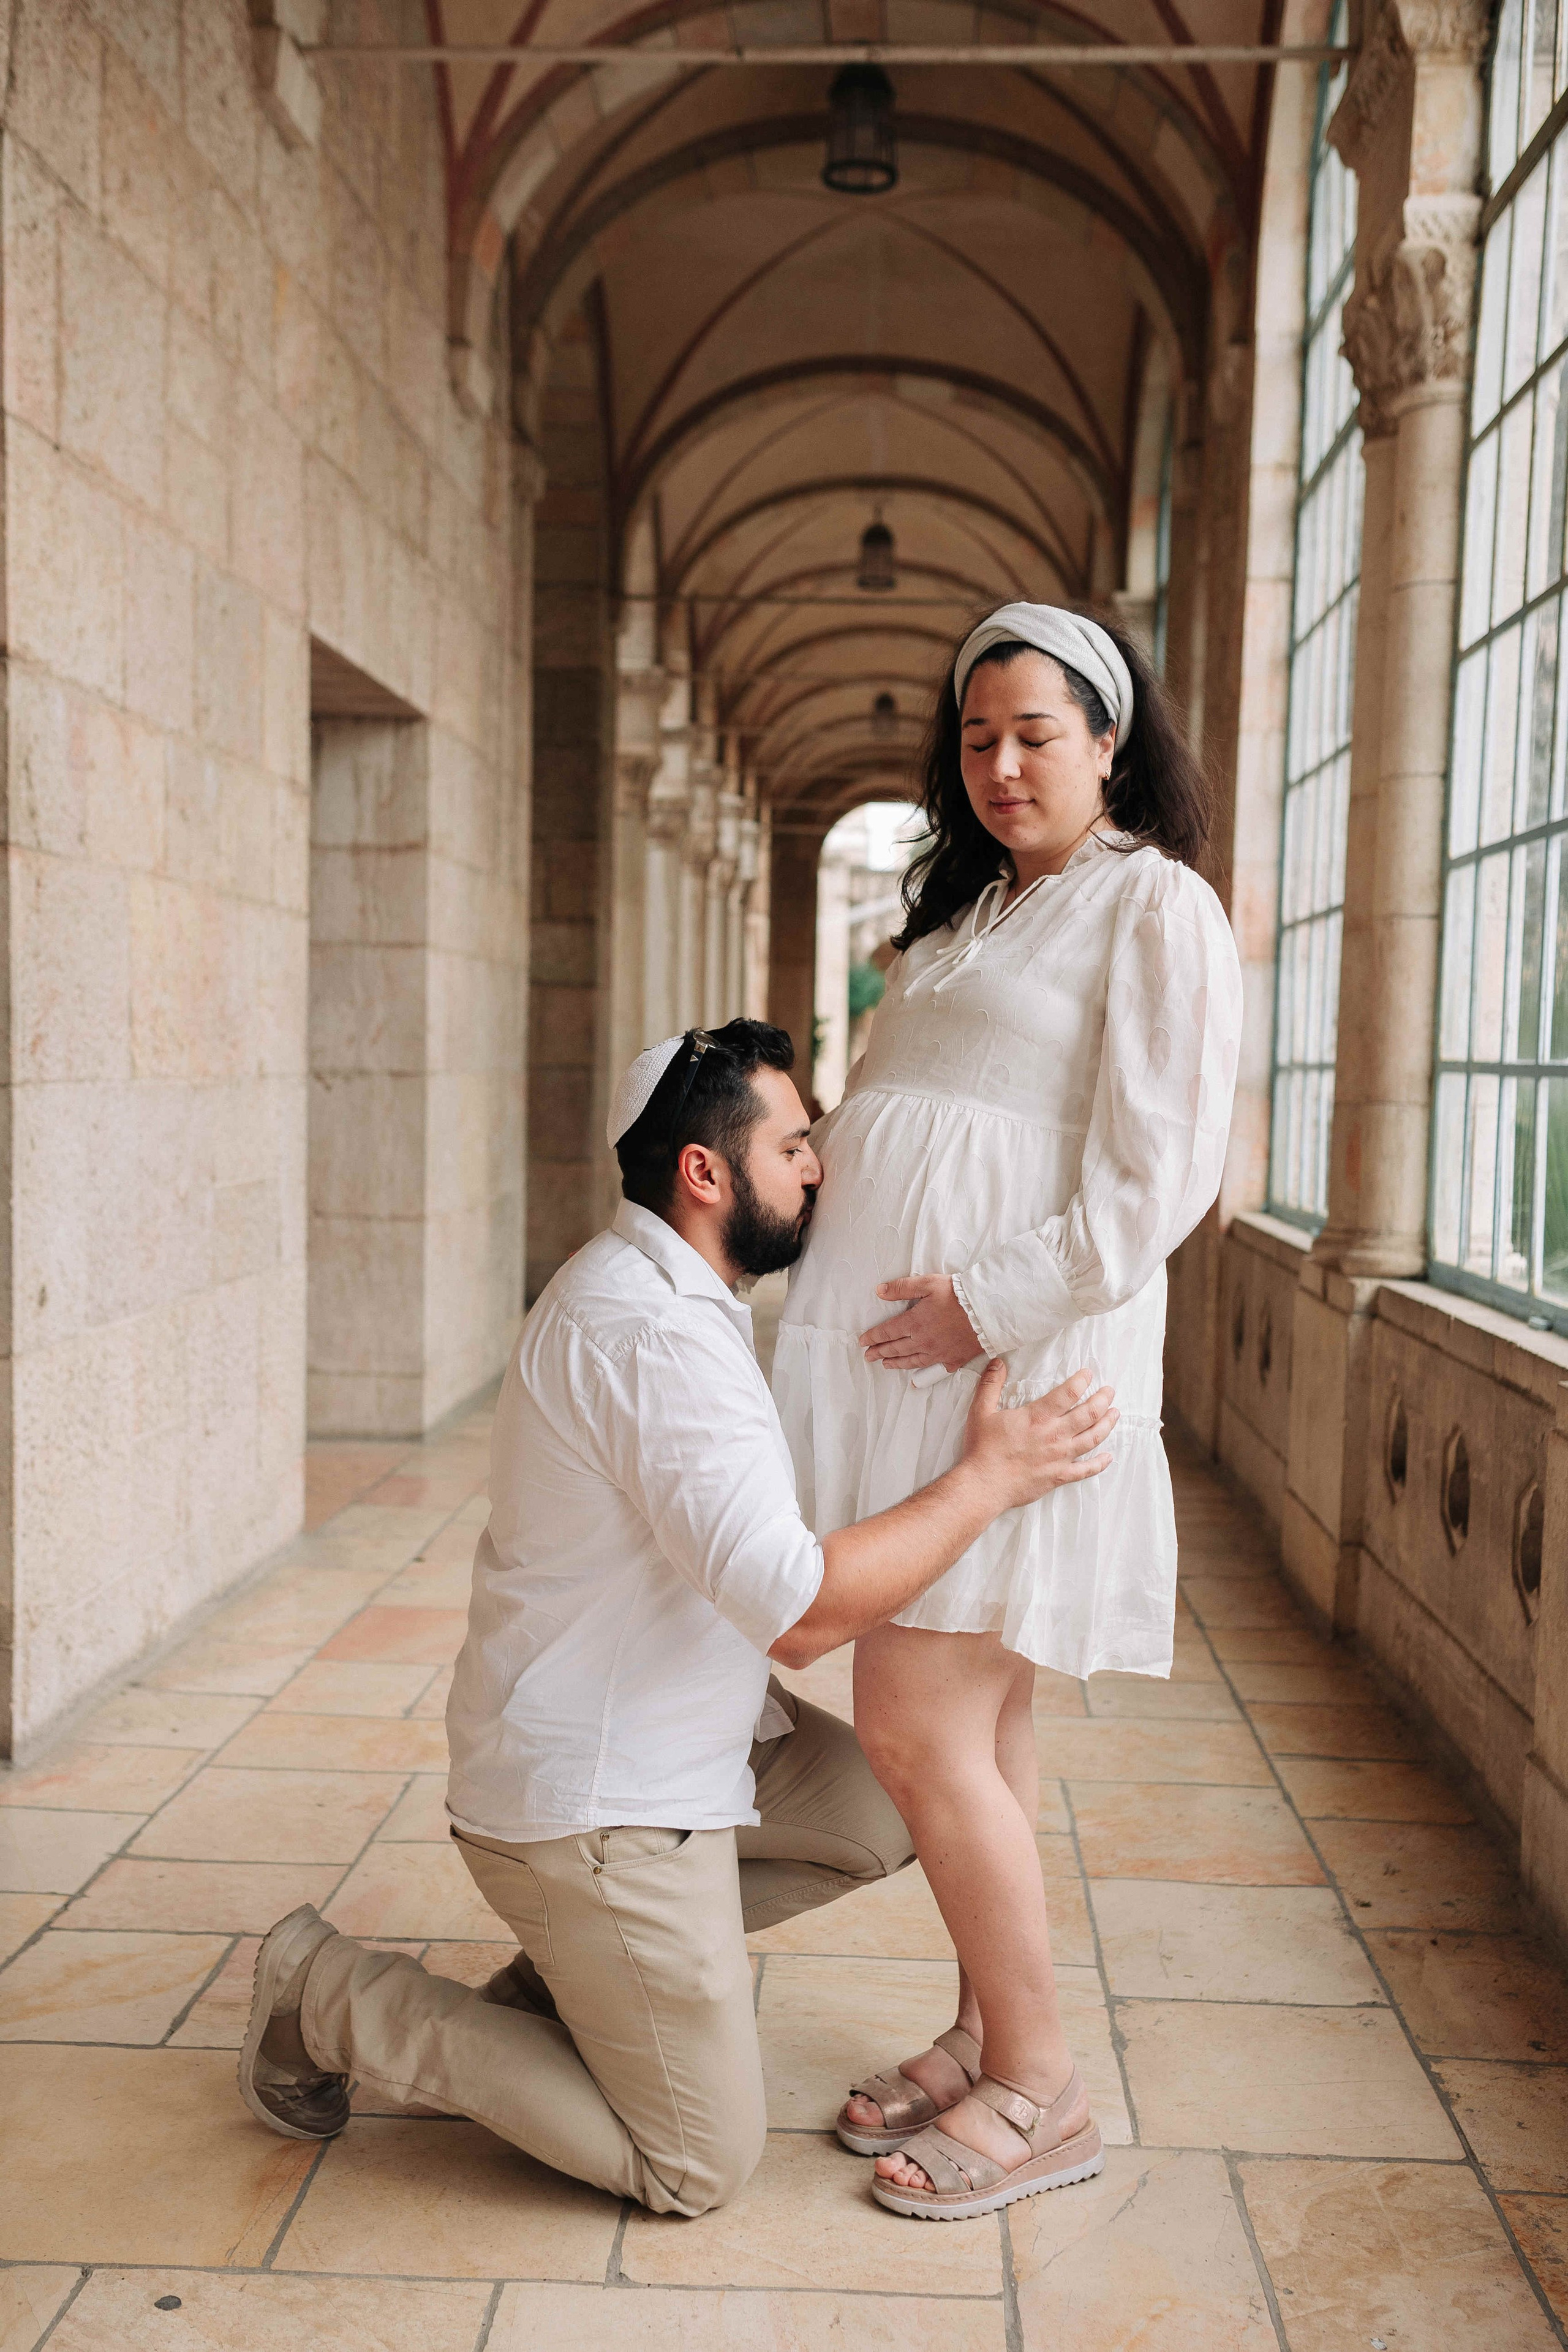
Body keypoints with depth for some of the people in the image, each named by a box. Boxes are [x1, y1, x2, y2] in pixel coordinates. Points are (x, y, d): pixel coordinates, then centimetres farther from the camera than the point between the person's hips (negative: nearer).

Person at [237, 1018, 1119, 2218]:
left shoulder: (679, 1297, 8)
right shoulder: (651, 1332, -27)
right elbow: (800, 1612, -33)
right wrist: (989, 1479, -24)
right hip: (591, 1795, -10)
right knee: (700, 2168, 2)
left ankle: (581, 1963, 17)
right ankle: (330, 1996, 8)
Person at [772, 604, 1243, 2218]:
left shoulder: (1156, 906, -4)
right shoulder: (968, 913, 21)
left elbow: (1157, 1176, -13)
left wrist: (992, 1300, -18)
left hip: (1013, 1354, -7)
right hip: (897, 1354, 7)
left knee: (916, 1725, -8)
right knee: (977, 1724, 13)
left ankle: (1038, 2080, 10)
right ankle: (983, 2033, 26)